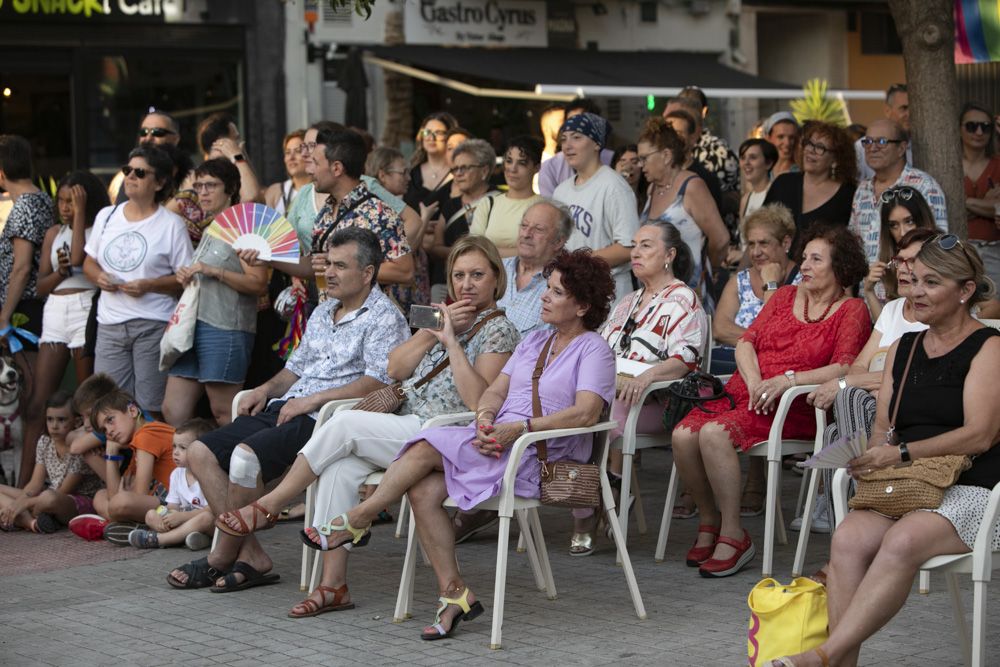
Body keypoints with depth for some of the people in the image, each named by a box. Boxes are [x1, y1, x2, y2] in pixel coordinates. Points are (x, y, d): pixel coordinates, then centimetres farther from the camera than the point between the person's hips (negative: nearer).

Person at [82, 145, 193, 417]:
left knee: (150, 409, -6)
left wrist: (149, 286, -18)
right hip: (110, 324, 5)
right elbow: (89, 262, 21)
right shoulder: (107, 216, 13)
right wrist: (98, 277, -2)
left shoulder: (172, 224, -2)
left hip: (153, 325, -5)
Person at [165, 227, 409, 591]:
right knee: (201, 452, -7)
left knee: (246, 454, -31)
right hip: (284, 409, 9)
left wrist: (313, 400, -17)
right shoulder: (322, 312, 24)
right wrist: (266, 389, 9)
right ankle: (251, 556, -12)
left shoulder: (384, 318, -3)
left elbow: (379, 381, -16)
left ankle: (222, 558, -13)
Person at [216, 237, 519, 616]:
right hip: (407, 426, 7)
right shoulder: (446, 317, 23)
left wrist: (452, 341, -14)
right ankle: (333, 584, -21)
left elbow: (478, 401, -16)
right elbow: (395, 368, 11)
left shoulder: (498, 330, -1)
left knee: (345, 424, -22)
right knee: (340, 467, -21)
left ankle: (268, 506, -9)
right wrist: (436, 331, -1)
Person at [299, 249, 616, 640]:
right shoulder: (533, 342, 25)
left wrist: (520, 428, -21)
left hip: (541, 456, -7)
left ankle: (358, 520, -6)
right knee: (422, 491, -20)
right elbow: (495, 391, 17)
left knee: (427, 447, -22)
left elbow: (586, 413, -15)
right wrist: (484, 418, -7)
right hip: (497, 441, 7)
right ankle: (453, 594, -15)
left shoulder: (593, 349, 1)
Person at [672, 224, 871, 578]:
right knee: (683, 435, -22)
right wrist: (755, 381, -7)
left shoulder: (852, 310, 5)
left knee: (715, 433, -32)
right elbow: (746, 341, 13)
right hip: (743, 391, 6)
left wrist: (788, 379, -20)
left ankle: (733, 535, -22)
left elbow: (845, 367, -10)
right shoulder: (784, 297, 22)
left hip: (795, 408, -6)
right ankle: (709, 521, -3)